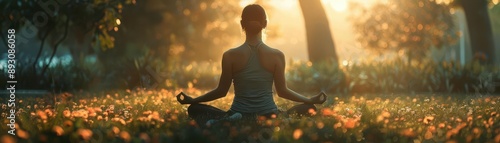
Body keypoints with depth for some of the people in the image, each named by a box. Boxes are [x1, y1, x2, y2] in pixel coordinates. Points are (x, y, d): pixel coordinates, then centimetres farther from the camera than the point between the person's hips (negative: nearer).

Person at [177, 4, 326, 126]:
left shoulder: (230, 56, -4)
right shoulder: (277, 55, -4)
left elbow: (221, 91, 2)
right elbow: (282, 91, 1)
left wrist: (192, 100, 17)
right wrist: (311, 100, 15)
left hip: (238, 117, 1)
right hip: (269, 117, 0)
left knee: (194, 109, 23)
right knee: (309, 109, 21)